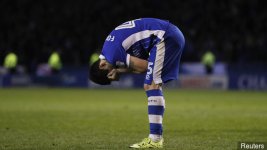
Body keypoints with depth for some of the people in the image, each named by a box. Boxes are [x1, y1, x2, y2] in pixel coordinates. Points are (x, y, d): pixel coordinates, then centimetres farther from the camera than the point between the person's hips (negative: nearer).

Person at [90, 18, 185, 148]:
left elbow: (145, 66, -11)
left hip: (165, 37, -10)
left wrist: (120, 70, -1)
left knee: (151, 86, -12)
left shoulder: (111, 54, -14)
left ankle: (155, 139, -14)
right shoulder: (110, 46, 16)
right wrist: (120, 70, 0)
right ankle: (157, 137, 17)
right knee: (152, 86, 14)